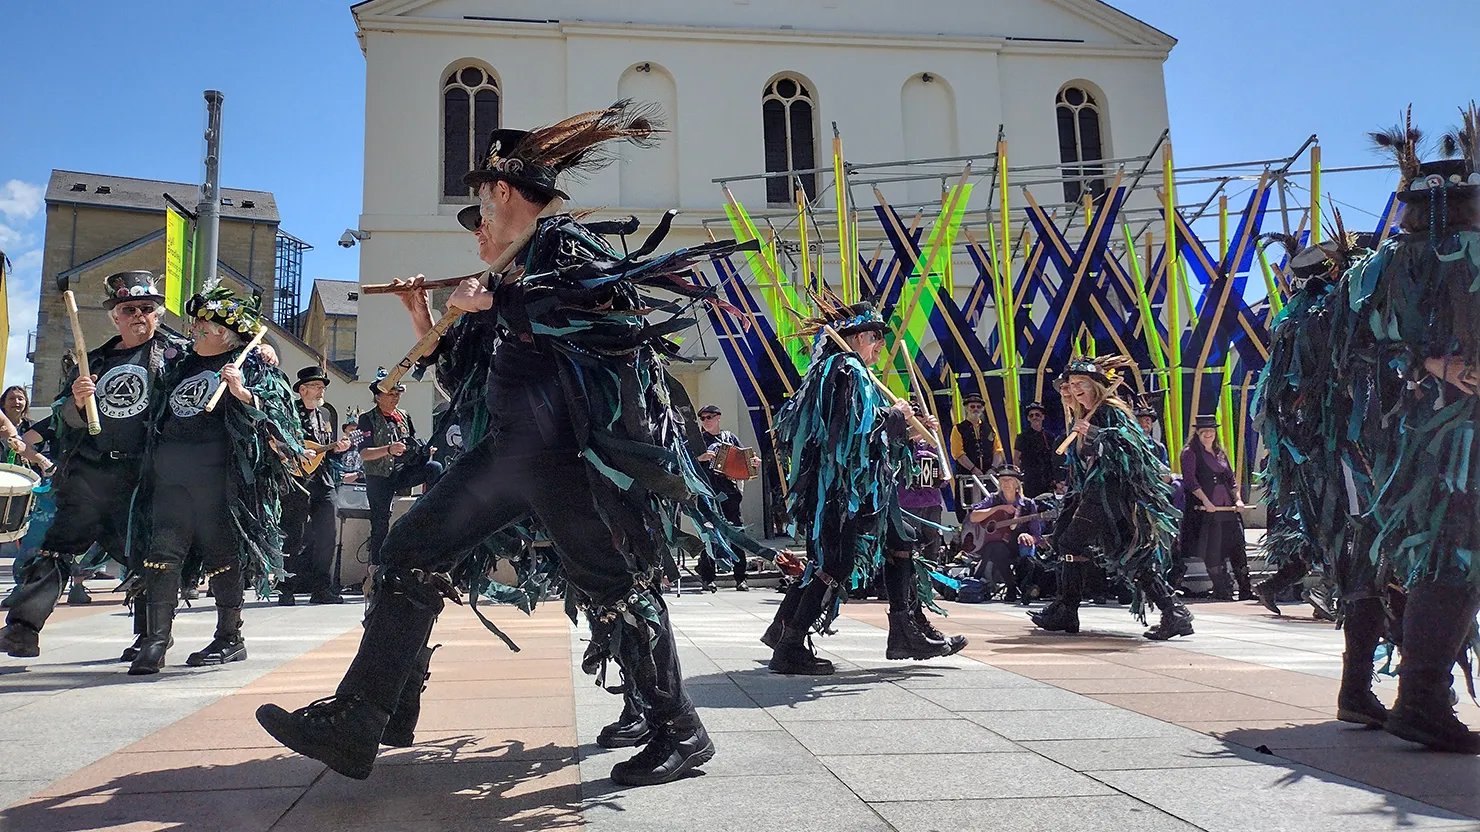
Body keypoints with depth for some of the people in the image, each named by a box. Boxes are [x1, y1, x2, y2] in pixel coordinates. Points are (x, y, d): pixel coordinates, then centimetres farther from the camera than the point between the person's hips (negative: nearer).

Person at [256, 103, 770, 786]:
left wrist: (495, 305, -14)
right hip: (513, 444, 9)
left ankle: (680, 734, 11)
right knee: (411, 550, 5)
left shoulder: (563, 239, 0)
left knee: (606, 587, -6)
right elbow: (478, 378, 30)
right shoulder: (518, 271, 24)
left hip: (568, 445, -9)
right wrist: (433, 331, 22)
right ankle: (353, 724, 9)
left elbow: (610, 295, -23)